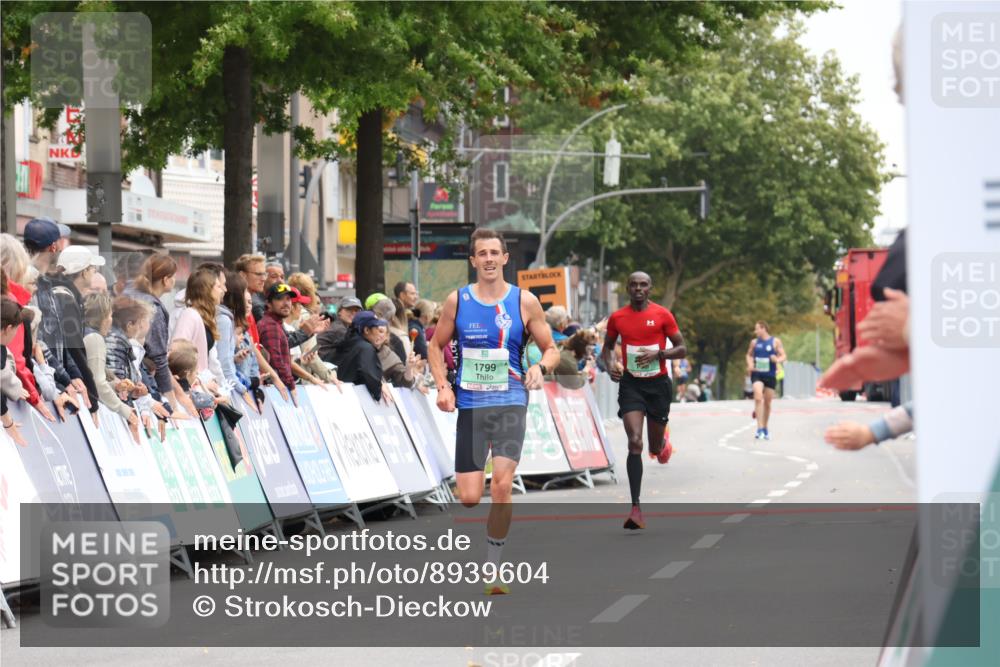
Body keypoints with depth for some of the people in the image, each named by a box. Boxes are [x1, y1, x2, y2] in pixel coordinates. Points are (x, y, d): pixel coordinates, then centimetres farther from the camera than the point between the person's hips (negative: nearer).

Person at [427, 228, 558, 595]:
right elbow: (436, 346, 14)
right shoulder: (457, 300, 4)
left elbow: (550, 349, 10)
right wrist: (442, 387, 0)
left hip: (510, 401, -1)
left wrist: (540, 368, -12)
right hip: (470, 404, 1)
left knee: (502, 484, -19)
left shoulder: (525, 301, 2)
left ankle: (493, 569, -7)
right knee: (469, 498, -5)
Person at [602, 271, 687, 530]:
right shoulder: (617, 318, 1)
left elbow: (682, 349, -1)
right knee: (635, 443, -17)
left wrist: (658, 354, -19)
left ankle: (663, 440, 54)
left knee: (655, 447, 11)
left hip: (658, 384, 0)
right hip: (631, 384, 0)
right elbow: (608, 346, 17)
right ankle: (636, 509, -18)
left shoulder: (663, 315, -4)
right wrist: (610, 365, -5)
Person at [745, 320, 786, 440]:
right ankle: (760, 428, -24)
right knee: (758, 397, -22)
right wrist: (750, 364, -1)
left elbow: (784, 357, -1)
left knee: (767, 402, 9)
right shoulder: (754, 342, 6)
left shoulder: (775, 341, -1)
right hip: (757, 374, 0)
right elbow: (749, 355, 20)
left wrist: (777, 360, -24)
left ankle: (765, 428, 29)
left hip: (770, 375, 0)